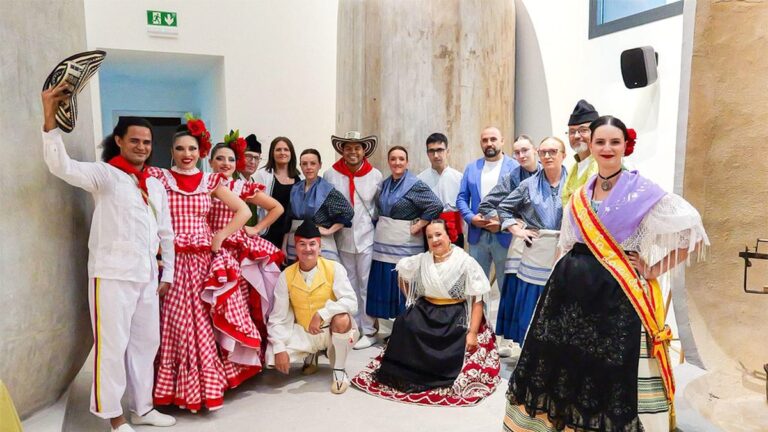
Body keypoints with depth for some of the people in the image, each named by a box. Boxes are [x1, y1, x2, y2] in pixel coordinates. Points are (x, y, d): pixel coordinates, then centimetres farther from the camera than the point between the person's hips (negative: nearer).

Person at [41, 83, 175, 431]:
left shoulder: (155, 185, 15)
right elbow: (62, 166, -21)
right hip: (113, 274, -6)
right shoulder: (105, 174, -3)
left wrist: (168, 272, 14)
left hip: (147, 275, 6)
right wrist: (50, 119, -33)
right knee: (113, 344, -1)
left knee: (146, 342, 13)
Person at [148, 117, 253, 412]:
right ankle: (180, 388, 14)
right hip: (172, 261, -1)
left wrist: (221, 236, -1)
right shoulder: (159, 177, 3)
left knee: (205, 323, 5)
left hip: (205, 260, 2)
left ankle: (206, 383, 19)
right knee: (177, 323, 1)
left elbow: (244, 211, 6)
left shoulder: (211, 181, 7)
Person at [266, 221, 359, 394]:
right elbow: (278, 318, -7)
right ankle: (310, 355, 15)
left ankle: (339, 369, -9)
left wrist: (321, 314, -36)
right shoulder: (286, 276, -8)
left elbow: (351, 302, -26)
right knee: (273, 358, -18)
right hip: (304, 333, 3)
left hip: (333, 330, -2)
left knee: (342, 319, -36)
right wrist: (279, 349, -20)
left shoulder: (334, 268, -15)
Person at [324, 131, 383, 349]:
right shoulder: (331, 175, -5)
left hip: (367, 238, -1)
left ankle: (368, 330, 19)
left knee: (367, 285, 5)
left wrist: (371, 220, -1)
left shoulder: (375, 175, -4)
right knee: (348, 286, 14)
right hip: (342, 239, 1)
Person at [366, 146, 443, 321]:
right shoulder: (385, 184, 12)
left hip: (404, 246, -6)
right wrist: (381, 226, 10)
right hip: (383, 246, 6)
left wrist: (418, 226, -15)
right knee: (384, 286, 9)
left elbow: (437, 205, -18)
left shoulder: (415, 185, -9)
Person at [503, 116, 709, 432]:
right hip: (573, 292, 5)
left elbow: (692, 233, -7)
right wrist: (566, 277, 11)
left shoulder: (643, 191, -5)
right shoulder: (579, 196, 11)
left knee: (614, 372, -1)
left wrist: (652, 270, -8)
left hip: (619, 294, -5)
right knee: (565, 364, 10)